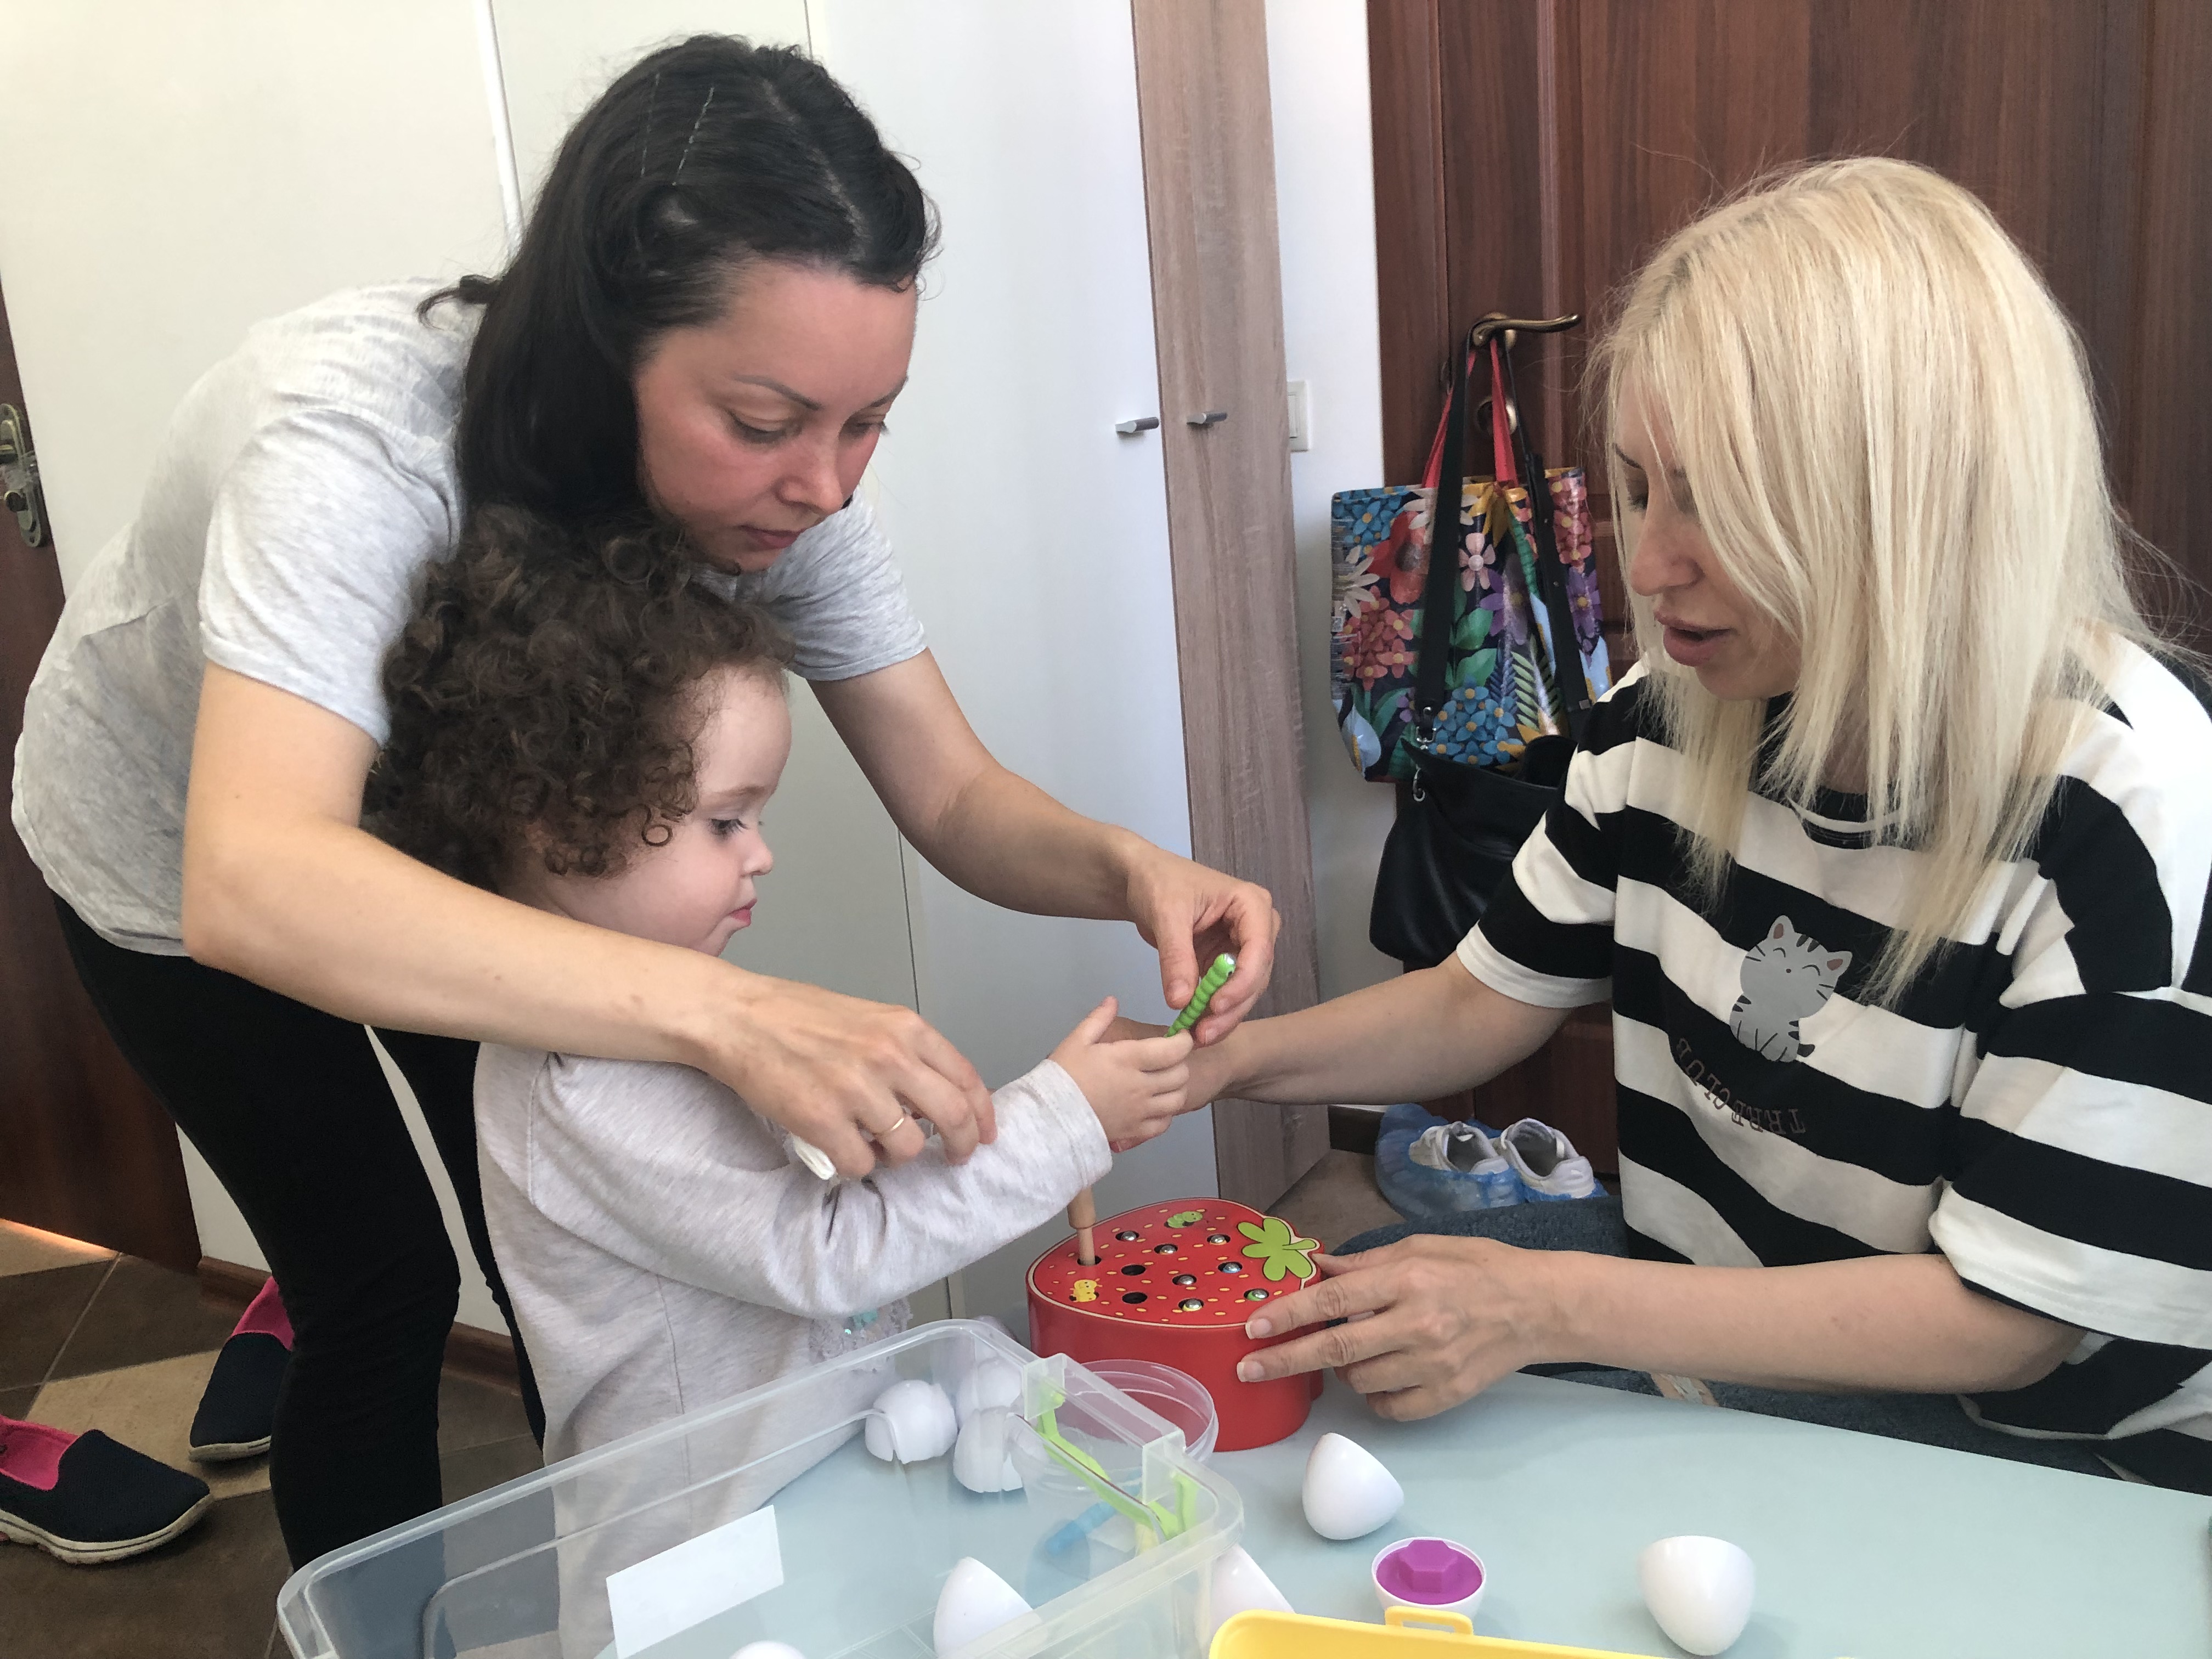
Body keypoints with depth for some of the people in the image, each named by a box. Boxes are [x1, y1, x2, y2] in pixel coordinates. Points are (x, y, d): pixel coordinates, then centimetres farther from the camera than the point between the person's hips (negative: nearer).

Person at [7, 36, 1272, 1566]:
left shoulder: (783, 476, -26)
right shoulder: (357, 433, -41)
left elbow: (959, 801, -21)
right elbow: (252, 885, -54)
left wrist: (1127, 867, -43)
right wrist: (727, 1008, -65)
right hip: (190, 853, -3)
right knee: (384, 1284, -1)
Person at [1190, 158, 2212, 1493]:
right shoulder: (1672, 717, -6)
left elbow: (2010, 1319, -23)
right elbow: (1491, 1000, 5)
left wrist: (1550, 1309, -30)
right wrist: (1223, 1063, -12)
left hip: (2010, 1435, -5)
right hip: (1695, 1300, 6)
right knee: (1277, 1339, -4)